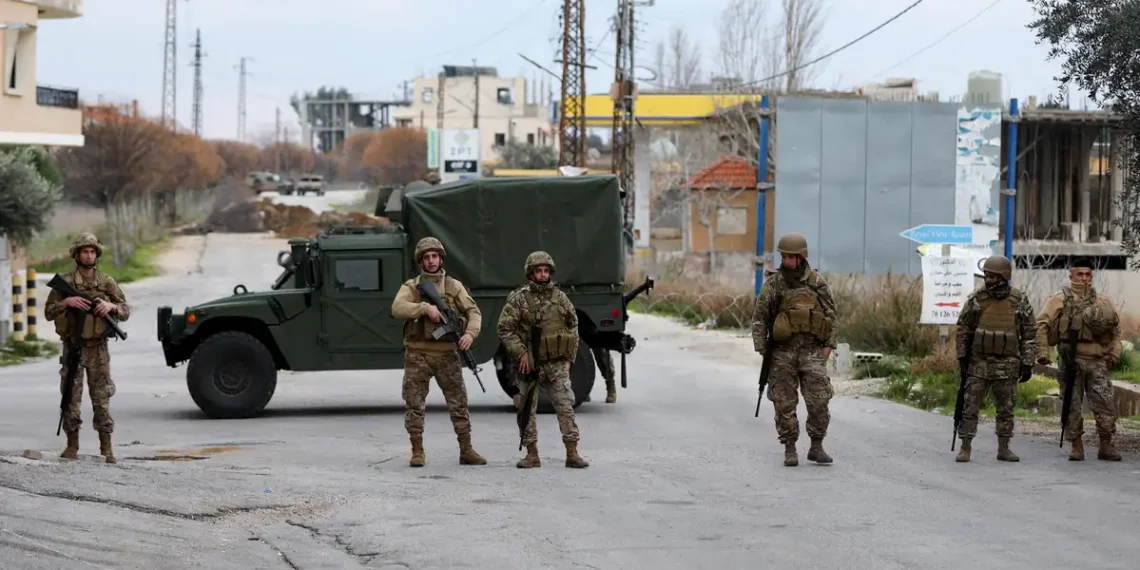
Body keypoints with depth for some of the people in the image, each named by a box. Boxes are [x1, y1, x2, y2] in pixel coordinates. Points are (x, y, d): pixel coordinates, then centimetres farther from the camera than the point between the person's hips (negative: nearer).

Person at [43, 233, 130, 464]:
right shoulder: (65, 282, 1)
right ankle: (72, 445, 13)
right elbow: (48, 312, 0)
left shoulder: (107, 282, 4)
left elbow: (126, 311, 5)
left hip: (98, 349, 0)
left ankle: (106, 448, 1)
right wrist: (66, 302, -16)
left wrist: (111, 306, -15)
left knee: (102, 398, -1)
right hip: (72, 348, 0)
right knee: (71, 398, 3)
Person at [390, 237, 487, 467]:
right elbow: (397, 309, -13)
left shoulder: (454, 286, 9)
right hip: (417, 354, -1)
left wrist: (470, 333, -15)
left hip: (446, 353, 1)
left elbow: (473, 311, 4)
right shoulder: (411, 286, 5)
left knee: (459, 402, 2)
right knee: (414, 404, 0)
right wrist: (425, 308, -23)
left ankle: (466, 450, 9)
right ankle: (417, 452, 8)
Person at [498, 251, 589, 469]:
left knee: (565, 407, -5)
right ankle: (532, 454, 11)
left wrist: (571, 352, 8)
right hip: (530, 364, -2)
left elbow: (573, 325, 17)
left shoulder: (560, 297, 7)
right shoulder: (519, 299, -4)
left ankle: (572, 453, -3)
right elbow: (504, 329, -6)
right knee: (527, 410, 2)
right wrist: (520, 353, -13)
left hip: (557, 363, 2)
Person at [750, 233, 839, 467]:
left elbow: (830, 314, 8)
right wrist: (761, 348, -5)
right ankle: (790, 449, 11)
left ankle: (816, 447, 8)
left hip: (812, 352, 0)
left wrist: (829, 344, 0)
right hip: (783, 353, 0)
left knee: (819, 401, -5)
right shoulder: (773, 283, 0)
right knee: (785, 403, 2)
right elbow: (759, 317, 1)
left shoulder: (817, 282, 3)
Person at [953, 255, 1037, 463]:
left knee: (1006, 408, 7)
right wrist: (962, 356, 1)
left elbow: (1030, 334, 2)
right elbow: (963, 329, 6)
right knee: (970, 406, -2)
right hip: (979, 362, 0)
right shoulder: (976, 299, -1)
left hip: (1007, 365, 0)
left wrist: (1027, 363, -2)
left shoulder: (1019, 301, -1)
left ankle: (1004, 449, 16)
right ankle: (965, 448, 4)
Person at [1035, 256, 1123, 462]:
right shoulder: (1061, 299, 2)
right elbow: (1042, 324, -2)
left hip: (1097, 360, 2)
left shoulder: (1103, 301, 13)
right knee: (1072, 406, 2)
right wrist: (1042, 351, -10)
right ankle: (1076, 446, 12)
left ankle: (1106, 446, 6)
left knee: (1106, 403, -4)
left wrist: (1114, 352, 10)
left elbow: (1115, 329, 21)